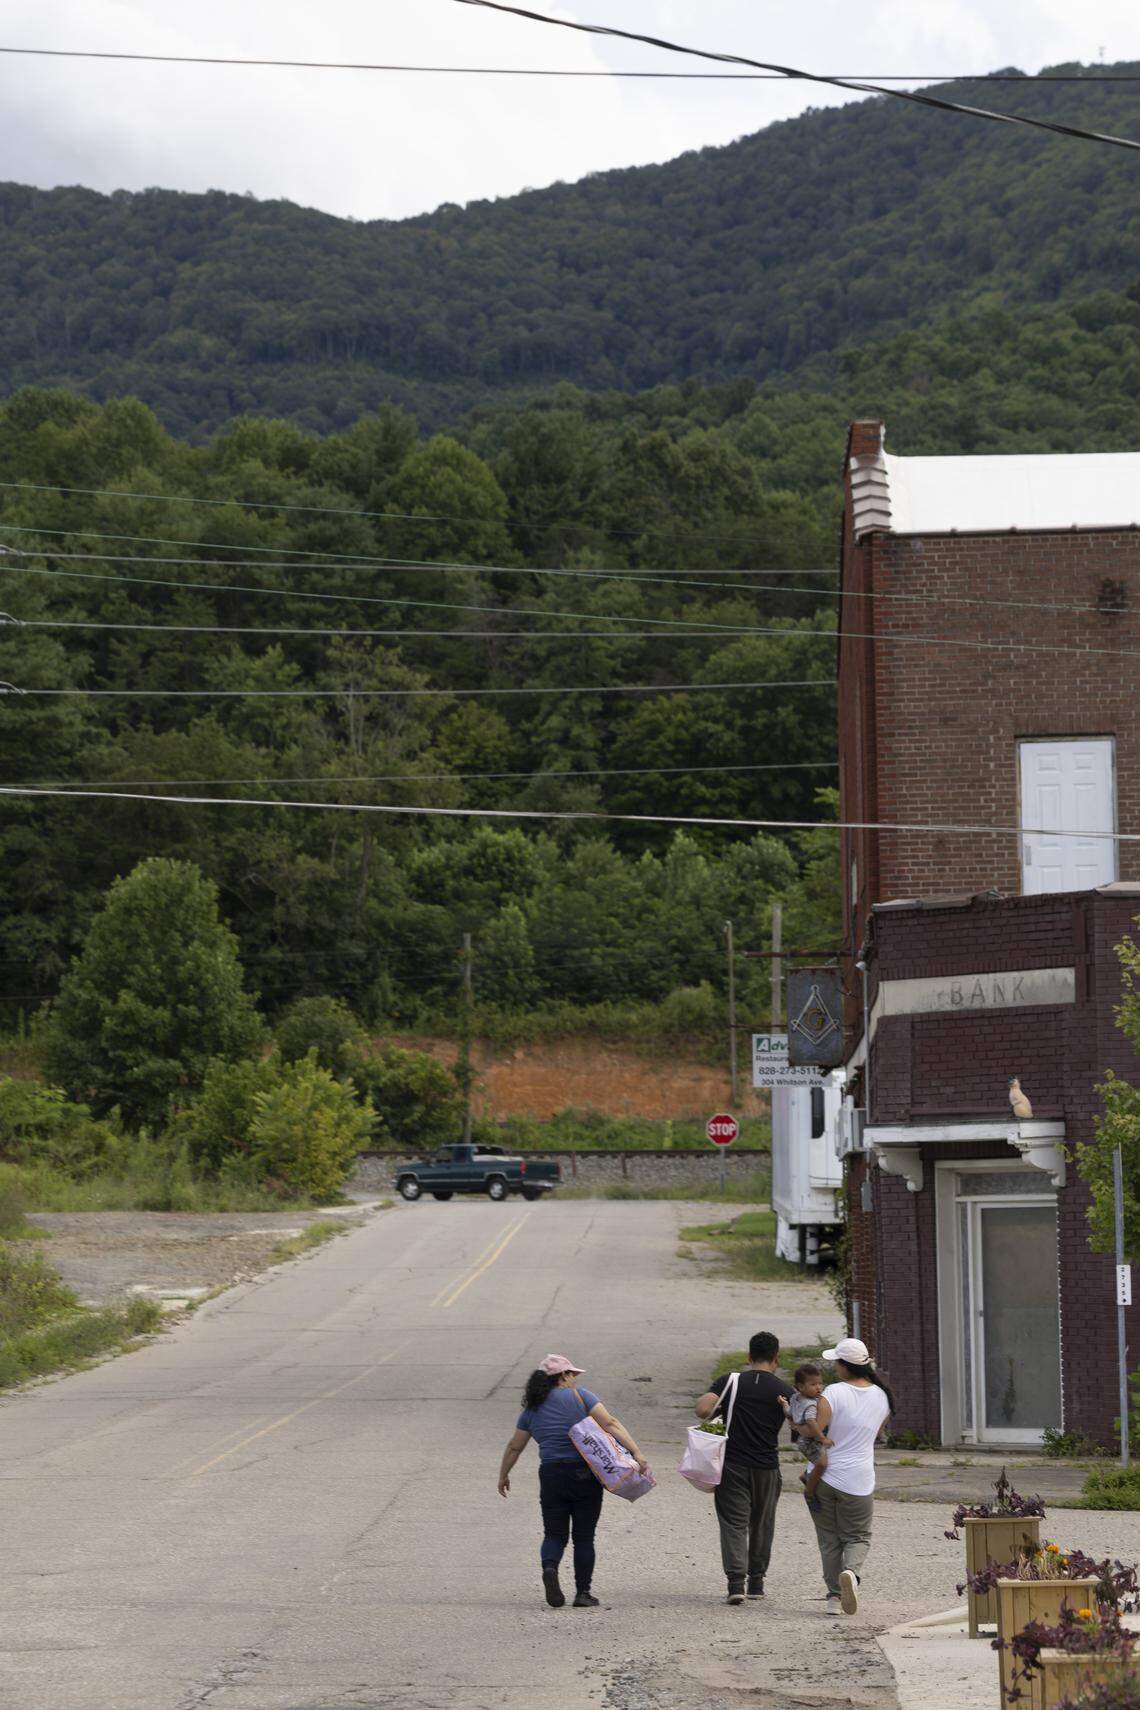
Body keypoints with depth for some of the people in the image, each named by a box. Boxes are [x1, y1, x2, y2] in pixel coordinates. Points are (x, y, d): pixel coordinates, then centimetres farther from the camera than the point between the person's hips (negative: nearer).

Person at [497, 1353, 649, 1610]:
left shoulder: (532, 1409, 10)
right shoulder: (579, 1396, -1)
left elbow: (514, 1447, 16)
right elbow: (610, 1424, -11)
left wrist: (503, 1476, 30)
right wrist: (637, 1453, -15)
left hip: (551, 1475, 2)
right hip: (585, 1474, -2)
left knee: (555, 1533, 11)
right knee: (584, 1536, 8)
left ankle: (549, 1568, -18)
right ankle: (583, 1592, 7)